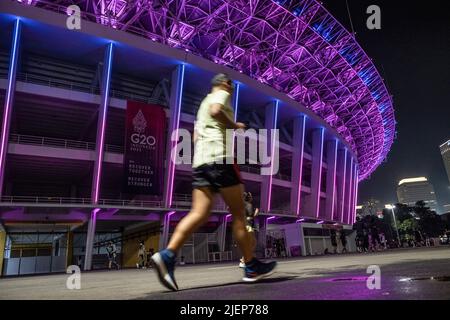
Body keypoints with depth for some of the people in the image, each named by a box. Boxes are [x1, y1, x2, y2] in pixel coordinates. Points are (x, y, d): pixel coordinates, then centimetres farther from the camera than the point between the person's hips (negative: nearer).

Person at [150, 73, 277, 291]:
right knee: (239, 214, -1)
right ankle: (251, 267, 8)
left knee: (199, 214, -3)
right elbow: (215, 111, -18)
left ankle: (167, 255, -19)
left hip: (199, 161, 8)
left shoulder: (204, 103, 31)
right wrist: (235, 126, -4)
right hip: (220, 157, -8)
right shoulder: (221, 95, 6)